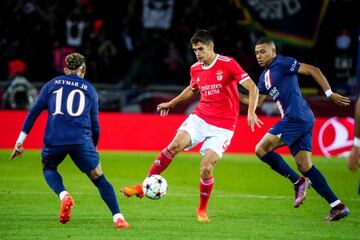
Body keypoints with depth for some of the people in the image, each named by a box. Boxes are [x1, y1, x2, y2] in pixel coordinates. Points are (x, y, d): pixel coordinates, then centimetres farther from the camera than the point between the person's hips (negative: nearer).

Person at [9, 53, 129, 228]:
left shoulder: (52, 84, 18)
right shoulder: (89, 89, 18)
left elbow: (34, 112, 12)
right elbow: (95, 125, 16)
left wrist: (20, 141, 13)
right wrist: (93, 147, 30)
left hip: (54, 139, 1)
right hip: (81, 140, -1)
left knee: (48, 168, 28)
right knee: (99, 179, 6)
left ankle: (63, 196, -1)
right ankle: (118, 218, -8)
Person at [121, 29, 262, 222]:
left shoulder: (227, 64, -12)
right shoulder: (195, 69, 6)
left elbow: (252, 87, -16)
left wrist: (251, 112, -30)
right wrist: (171, 103, 32)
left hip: (223, 126, -4)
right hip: (200, 117, 4)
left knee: (206, 167, -14)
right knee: (175, 144, -19)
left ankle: (202, 210, 11)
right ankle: (144, 186, -12)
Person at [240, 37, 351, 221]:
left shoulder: (282, 63, -4)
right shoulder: (264, 76, 23)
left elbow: (313, 71, -9)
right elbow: (256, 102, 28)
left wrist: (330, 94, -14)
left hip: (296, 116, -9)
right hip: (302, 121, 9)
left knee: (261, 149, -9)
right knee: (304, 166, 3)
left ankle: (298, 182, -5)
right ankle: (337, 206, 0)